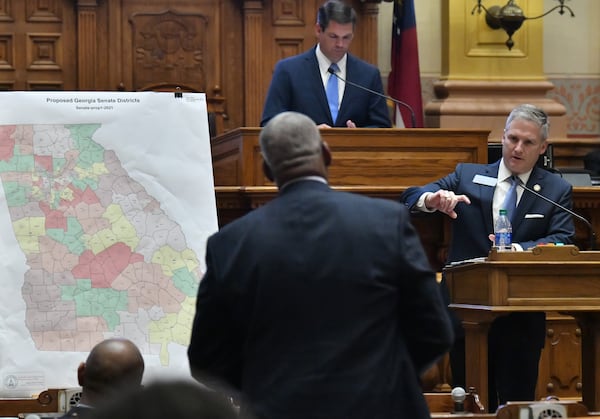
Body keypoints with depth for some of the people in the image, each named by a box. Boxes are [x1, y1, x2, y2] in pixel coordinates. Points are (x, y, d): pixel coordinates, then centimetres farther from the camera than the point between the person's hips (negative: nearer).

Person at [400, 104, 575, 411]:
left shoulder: (557, 191, 7)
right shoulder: (467, 176, 8)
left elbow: (562, 242, -7)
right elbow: (410, 198, 0)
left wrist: (519, 249, -25)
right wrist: (431, 199, -25)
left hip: (521, 320, -1)